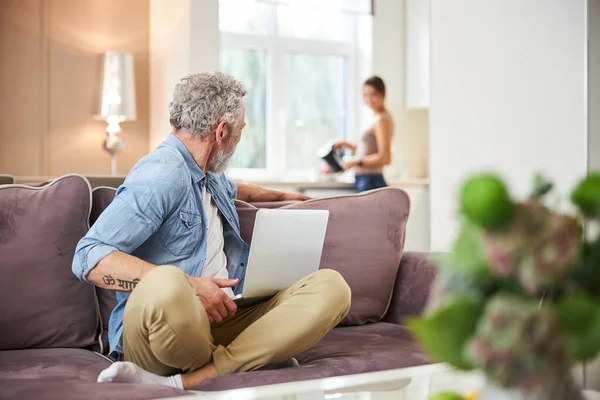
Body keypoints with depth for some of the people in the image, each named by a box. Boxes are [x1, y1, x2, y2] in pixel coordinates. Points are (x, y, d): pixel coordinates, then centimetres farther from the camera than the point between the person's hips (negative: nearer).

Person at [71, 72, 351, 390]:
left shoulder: (210, 177, 21)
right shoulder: (163, 175, -9)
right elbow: (88, 257, -19)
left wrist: (278, 196, 62)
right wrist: (188, 286, -26)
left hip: (222, 320, 9)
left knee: (331, 286, -14)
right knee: (166, 285, -43)